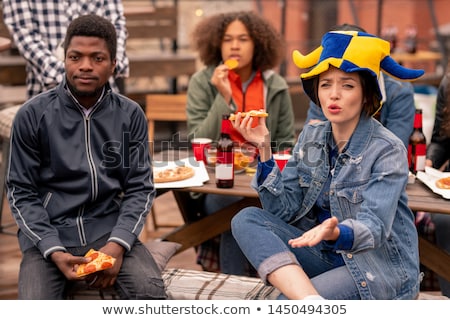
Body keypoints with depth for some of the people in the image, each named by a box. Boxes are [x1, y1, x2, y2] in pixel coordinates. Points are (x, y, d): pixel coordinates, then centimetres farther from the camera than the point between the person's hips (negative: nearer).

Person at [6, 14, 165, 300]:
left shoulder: (131, 115, 2)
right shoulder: (32, 115, -2)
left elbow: (141, 188, 2)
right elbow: (22, 193, -1)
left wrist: (117, 244, -14)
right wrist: (54, 251, -14)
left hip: (109, 229, 1)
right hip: (47, 234, -1)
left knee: (151, 293, -24)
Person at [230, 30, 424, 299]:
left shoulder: (388, 150, -14)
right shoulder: (312, 136, 3)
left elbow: (374, 226, -24)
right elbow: (284, 210, 0)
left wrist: (335, 232, -46)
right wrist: (264, 149, -11)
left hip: (382, 269, -7)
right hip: (326, 256, 7)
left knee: (286, 306, -34)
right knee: (246, 219, -19)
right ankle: (312, 301, -33)